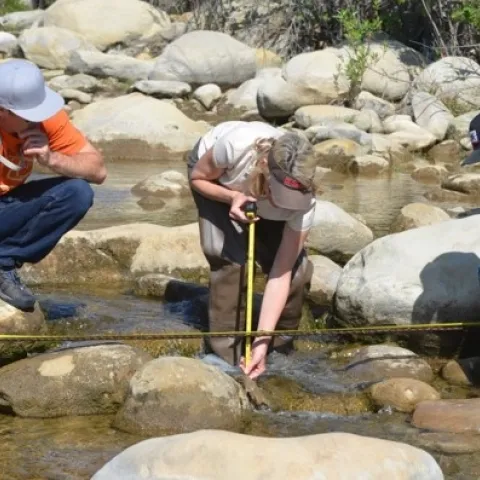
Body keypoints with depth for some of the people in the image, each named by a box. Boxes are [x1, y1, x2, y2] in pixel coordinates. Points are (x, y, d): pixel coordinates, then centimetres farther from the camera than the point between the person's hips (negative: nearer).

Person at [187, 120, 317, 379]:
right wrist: (232, 197, -41)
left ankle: (282, 350, 10)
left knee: (296, 269, -15)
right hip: (216, 179, -2)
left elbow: (281, 274, -32)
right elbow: (197, 177, -21)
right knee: (230, 258, -24)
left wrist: (262, 341, -37)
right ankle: (228, 358, -10)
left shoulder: (303, 201, -37)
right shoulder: (236, 145, -45)